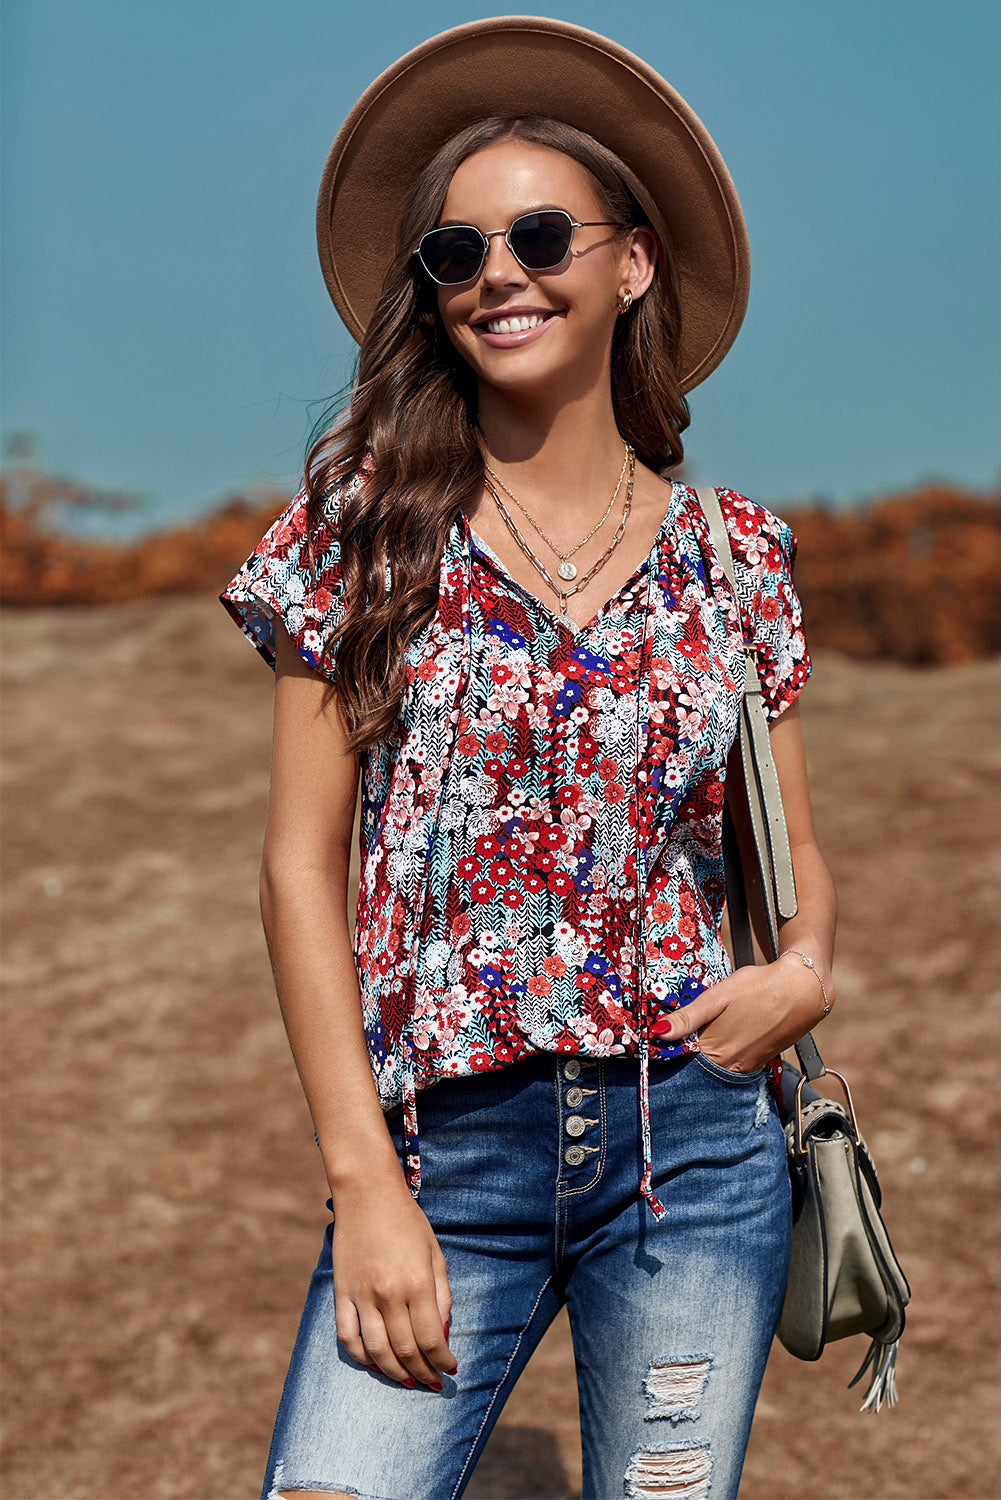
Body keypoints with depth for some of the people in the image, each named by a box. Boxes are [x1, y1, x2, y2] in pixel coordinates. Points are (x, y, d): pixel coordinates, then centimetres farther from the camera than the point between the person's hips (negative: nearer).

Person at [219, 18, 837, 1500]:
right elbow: (302, 865, -2)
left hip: (698, 1141, 2)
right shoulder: (369, 525, -1)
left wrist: (804, 970, -10)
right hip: (443, 1151, -2)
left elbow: (795, 844, 13)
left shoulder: (735, 553, 5)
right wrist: (365, 1182, -8)